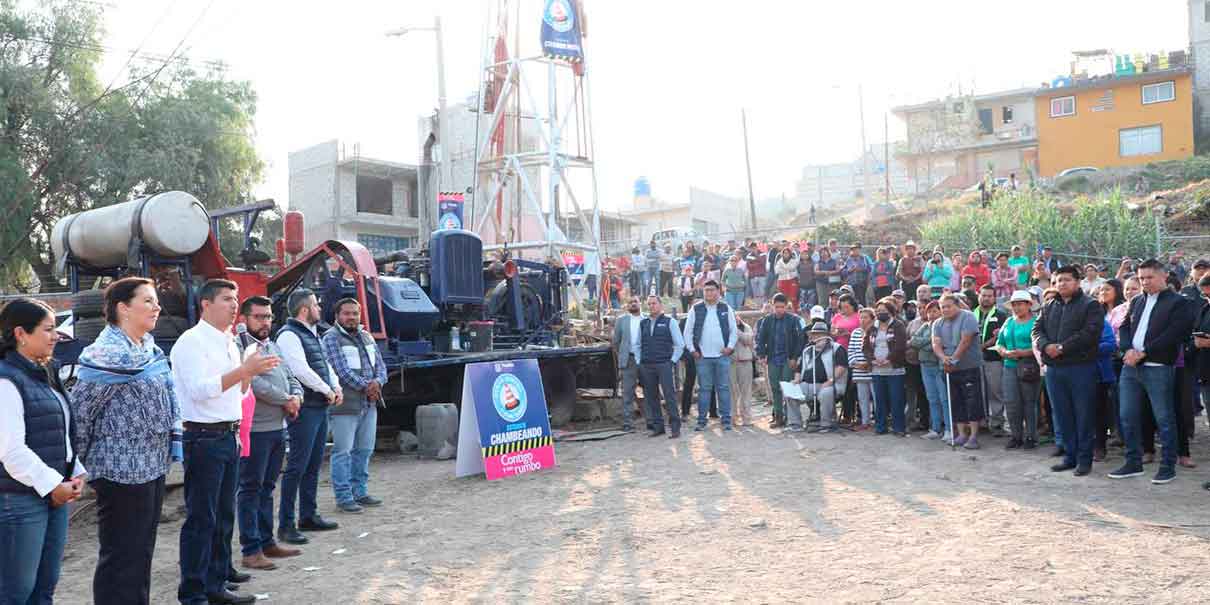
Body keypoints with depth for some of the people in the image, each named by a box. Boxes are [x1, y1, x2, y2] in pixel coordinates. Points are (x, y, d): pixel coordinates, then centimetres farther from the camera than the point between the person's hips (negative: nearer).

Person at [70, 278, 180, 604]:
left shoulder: (150, 348, 9)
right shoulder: (107, 354, -18)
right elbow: (80, 409, -15)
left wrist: (174, 442, 12)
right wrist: (82, 461, -6)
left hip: (153, 465, 9)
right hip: (123, 470, -9)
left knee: (143, 551, 17)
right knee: (121, 557, 1)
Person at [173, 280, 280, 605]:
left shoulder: (228, 343, 15)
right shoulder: (191, 341, -10)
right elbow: (200, 389, -21)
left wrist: (250, 372, 3)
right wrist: (244, 370, -24)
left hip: (229, 436, 8)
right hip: (203, 439, -8)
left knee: (224, 516, 13)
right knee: (201, 519, -3)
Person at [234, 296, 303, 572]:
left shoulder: (274, 346, 17)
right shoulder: (239, 346, -10)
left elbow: (291, 378, 20)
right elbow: (253, 384, -20)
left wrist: (296, 396, -2)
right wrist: (285, 400, -10)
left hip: (278, 428, 8)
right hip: (255, 429, -8)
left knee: (267, 487, 16)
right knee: (250, 489, -1)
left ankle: (267, 542, 25)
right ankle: (251, 550, 4)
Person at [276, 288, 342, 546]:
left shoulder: (312, 334, 18)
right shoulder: (289, 335, -12)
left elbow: (325, 365, 22)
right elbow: (301, 370, -21)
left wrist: (336, 387, 5)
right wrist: (327, 390, -12)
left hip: (320, 408, 10)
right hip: (304, 409, -9)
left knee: (313, 465, 15)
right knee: (296, 467, -6)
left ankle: (308, 516, 25)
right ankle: (286, 525, 0)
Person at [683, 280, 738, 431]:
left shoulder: (726, 309, 7)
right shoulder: (696, 310, 5)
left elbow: (733, 330, 8)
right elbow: (688, 332, 6)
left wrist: (730, 346, -3)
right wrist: (692, 349, -1)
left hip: (722, 356, 0)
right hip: (702, 356, 0)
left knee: (724, 388, 2)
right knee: (704, 389, 3)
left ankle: (726, 420, 7)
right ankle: (701, 421, 8)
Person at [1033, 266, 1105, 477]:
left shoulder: (1090, 305, -1)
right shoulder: (1049, 307, 17)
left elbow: (1090, 332, -14)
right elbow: (1037, 330, 10)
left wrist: (1062, 347, -18)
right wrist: (1046, 345, -11)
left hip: (1081, 367, -5)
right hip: (1054, 368, 6)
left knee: (1083, 414, 0)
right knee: (1061, 414, 10)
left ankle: (1084, 458, 8)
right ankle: (1069, 456, 19)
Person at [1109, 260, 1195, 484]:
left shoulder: (1178, 302, -2)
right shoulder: (1137, 302, 18)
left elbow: (1173, 334, -13)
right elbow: (1124, 328, 14)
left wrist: (1143, 353, -15)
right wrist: (1128, 350, -6)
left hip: (1158, 367, -6)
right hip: (1130, 366, 6)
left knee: (1164, 419, 0)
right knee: (1128, 417, 8)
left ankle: (1168, 466, 11)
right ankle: (1133, 463, 19)